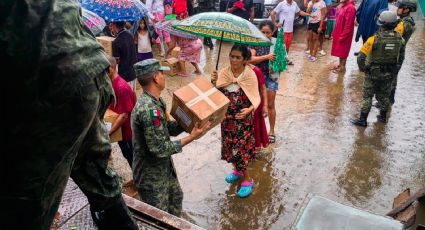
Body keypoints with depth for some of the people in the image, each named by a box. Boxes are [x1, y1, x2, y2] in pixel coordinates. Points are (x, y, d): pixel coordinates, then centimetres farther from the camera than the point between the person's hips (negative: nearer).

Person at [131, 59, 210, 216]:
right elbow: (160, 149, -30)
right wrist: (191, 138, -24)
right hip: (151, 175, -10)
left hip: (164, 168, 10)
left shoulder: (155, 101, 1)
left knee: (176, 197, 31)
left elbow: (168, 129, 8)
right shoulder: (149, 109, -32)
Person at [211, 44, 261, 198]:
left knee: (240, 149, -1)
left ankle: (248, 180, 20)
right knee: (230, 147, 17)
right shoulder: (224, 73, -5)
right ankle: (238, 171, 43)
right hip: (227, 118, 5)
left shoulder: (250, 75, -14)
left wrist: (249, 109, -32)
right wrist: (214, 82, -25)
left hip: (243, 119, -4)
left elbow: (256, 98, -13)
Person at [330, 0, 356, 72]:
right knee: (339, 49, 17)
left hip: (344, 34, -8)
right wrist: (334, 33, 14)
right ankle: (340, 64, 29)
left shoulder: (350, 8, -20)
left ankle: (342, 67, 15)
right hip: (339, 32, 9)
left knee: (343, 50, 3)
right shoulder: (342, 6, 8)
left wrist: (343, 36, -20)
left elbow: (348, 24, -22)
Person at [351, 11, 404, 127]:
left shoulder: (374, 39, -21)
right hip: (389, 74, 5)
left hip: (373, 73, -4)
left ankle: (363, 120, 11)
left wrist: (362, 68, -6)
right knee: (384, 95, 21)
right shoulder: (398, 38, -6)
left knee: (367, 97, 7)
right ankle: (383, 117, 37)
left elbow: (361, 57, -22)